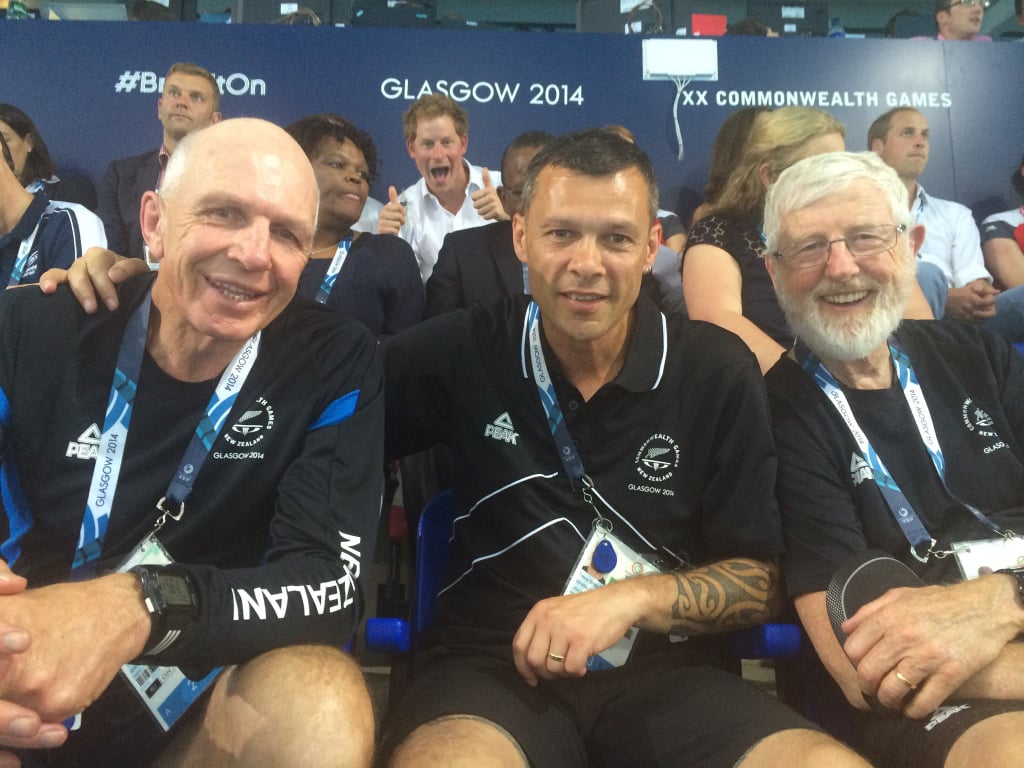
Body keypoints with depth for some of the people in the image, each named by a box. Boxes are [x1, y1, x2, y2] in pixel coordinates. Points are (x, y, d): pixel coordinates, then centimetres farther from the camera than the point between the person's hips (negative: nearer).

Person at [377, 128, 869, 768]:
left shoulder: (718, 372, 0)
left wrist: (631, 599, -14)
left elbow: (757, 580, 2)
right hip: (494, 667, -1)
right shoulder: (461, 352, -1)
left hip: (666, 674, 2)